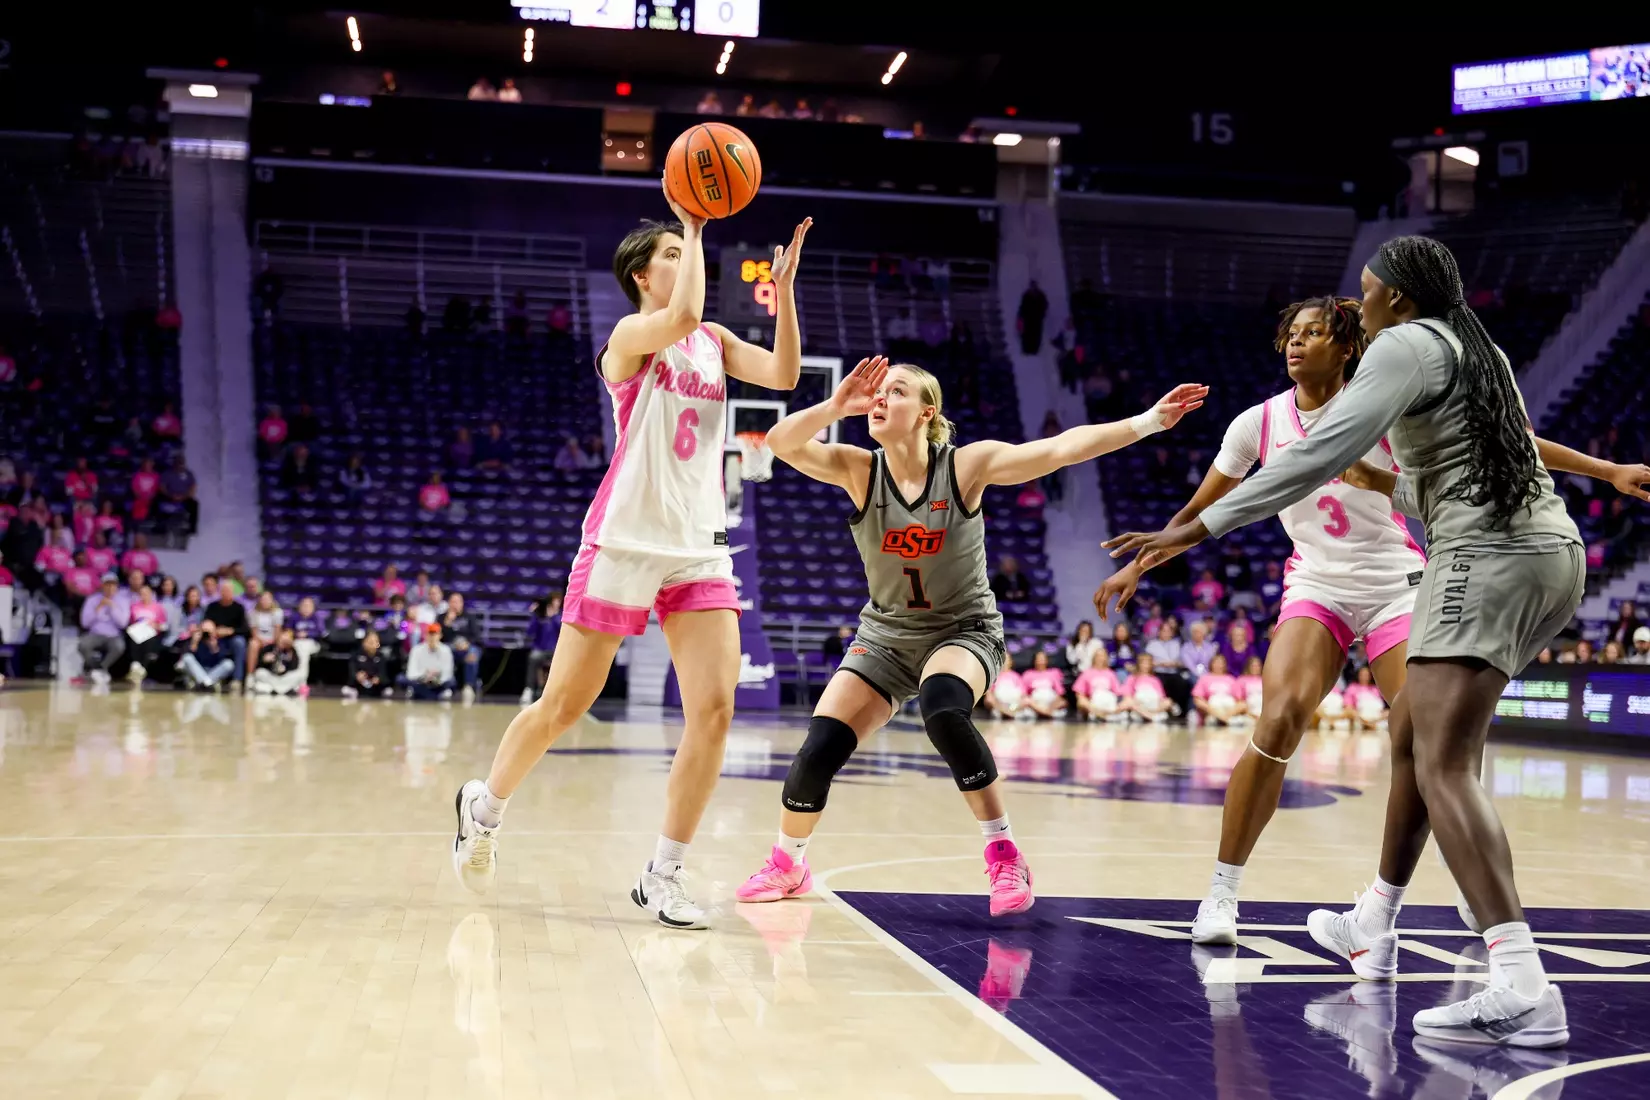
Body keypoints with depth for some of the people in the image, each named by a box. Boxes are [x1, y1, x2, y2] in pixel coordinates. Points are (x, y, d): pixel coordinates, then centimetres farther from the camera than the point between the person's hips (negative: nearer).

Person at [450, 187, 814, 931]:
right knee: (563, 706, 3)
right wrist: (694, 230, -16)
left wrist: (784, 288, -8)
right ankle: (486, 805, 31)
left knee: (714, 709, -9)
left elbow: (784, 374, -1)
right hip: (624, 542, -5)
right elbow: (683, 316, -27)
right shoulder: (632, 334, -5)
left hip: (699, 548, 5)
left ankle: (662, 875, 1)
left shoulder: (715, 341, 13)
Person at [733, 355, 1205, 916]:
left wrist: (1149, 421, -28)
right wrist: (835, 405, -40)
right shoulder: (858, 469, -10)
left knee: (943, 707, -36)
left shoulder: (967, 465, -15)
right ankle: (787, 864, 17)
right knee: (820, 748, -12)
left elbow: (1062, 448, -21)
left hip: (963, 631, -3)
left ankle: (1005, 855, -21)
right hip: (885, 635, 3)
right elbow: (782, 442, -24)